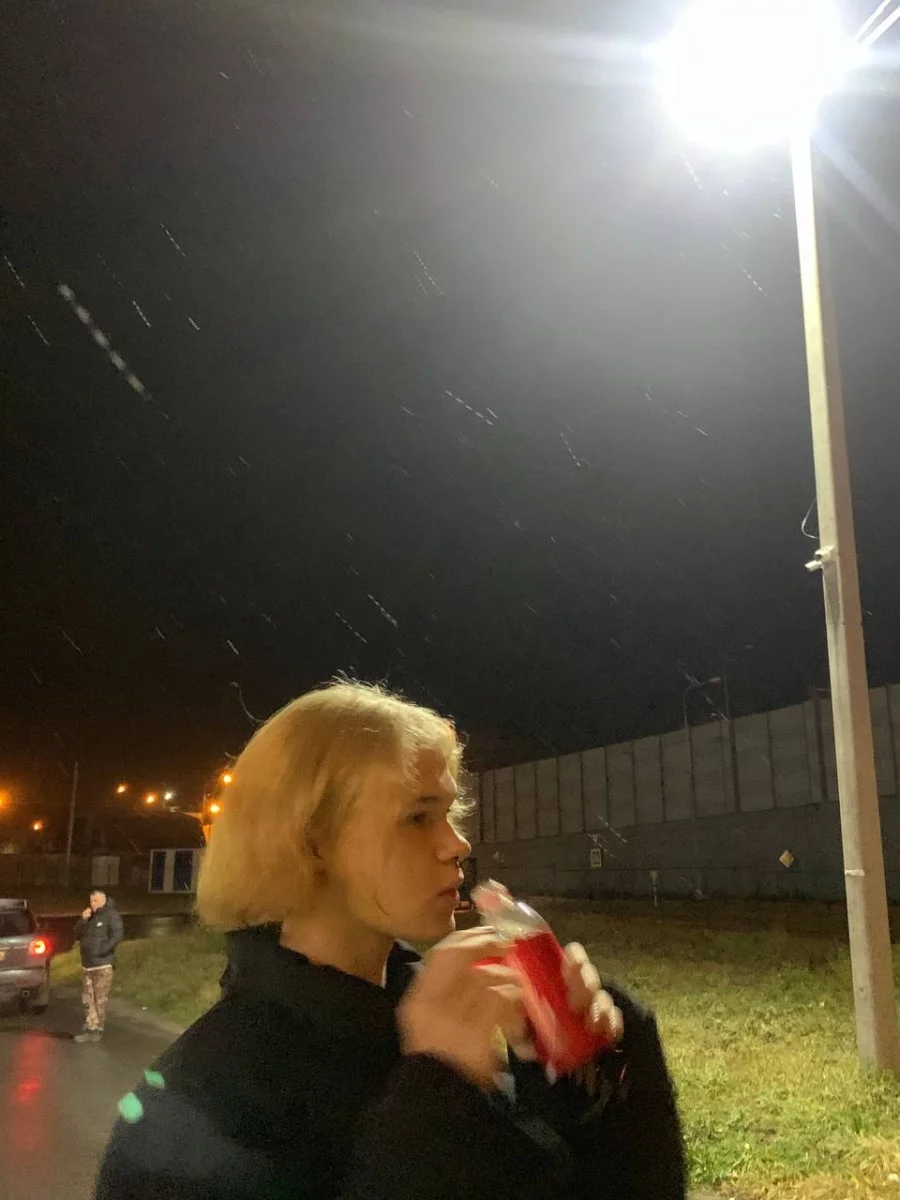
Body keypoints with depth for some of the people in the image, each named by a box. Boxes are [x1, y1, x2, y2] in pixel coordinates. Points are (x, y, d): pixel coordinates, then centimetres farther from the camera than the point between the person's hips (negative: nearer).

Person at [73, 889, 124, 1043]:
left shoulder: (111, 915, -7)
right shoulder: (88, 916, 17)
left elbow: (118, 935, -16)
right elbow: (77, 935, 12)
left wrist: (102, 950, -20)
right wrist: (82, 920, -3)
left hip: (103, 966, -7)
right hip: (87, 965, 7)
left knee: (100, 1000, -4)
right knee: (87, 999, 8)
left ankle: (98, 1029, 3)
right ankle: (90, 1028, 14)